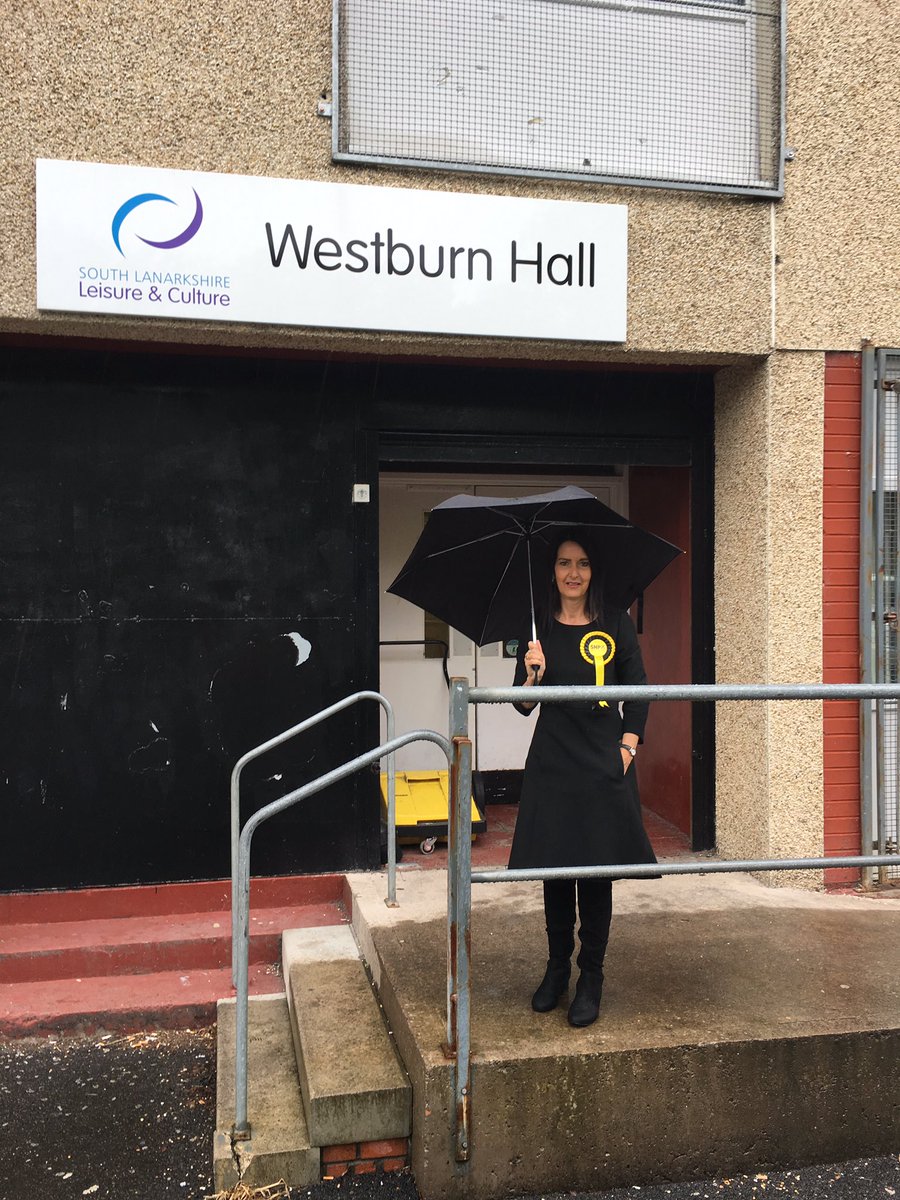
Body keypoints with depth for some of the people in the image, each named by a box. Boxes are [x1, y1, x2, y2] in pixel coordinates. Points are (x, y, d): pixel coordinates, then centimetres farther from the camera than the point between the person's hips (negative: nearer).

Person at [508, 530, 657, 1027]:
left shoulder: (616, 625, 2)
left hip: (604, 762, -1)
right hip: (552, 762, 1)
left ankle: (591, 977, 16)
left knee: (597, 868, 3)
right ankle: (557, 967, 25)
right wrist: (533, 673, -17)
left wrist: (629, 746, -2)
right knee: (554, 866, 8)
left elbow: (637, 691, 7)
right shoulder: (540, 629, 3)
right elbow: (524, 706, 3)